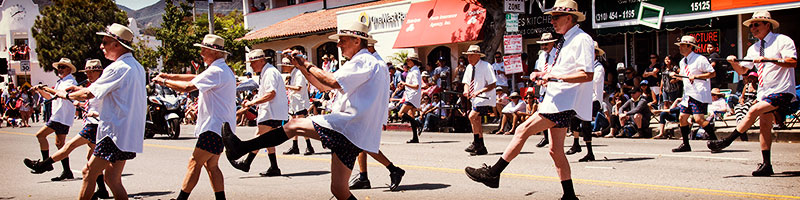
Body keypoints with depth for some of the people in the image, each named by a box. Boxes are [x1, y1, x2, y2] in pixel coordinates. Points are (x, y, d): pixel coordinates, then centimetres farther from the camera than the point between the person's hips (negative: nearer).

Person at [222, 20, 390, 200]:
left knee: (295, 125, -6)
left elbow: (333, 82, -20)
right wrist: (301, 66, 15)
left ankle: (241, 148, -5)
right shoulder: (362, 63, 28)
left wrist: (308, 65, -6)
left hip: (348, 124, -10)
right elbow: (322, 86, 27)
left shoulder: (365, 61, -4)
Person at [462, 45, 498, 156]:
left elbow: (493, 85, -18)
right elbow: (466, 83, 14)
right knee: (476, 120, 8)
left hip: (486, 98, -8)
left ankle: (476, 143, -12)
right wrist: (466, 90, -9)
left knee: (472, 116, -21)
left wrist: (479, 91, -28)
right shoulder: (469, 67, 8)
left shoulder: (486, 66, -15)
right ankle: (481, 148, 15)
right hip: (475, 99, 8)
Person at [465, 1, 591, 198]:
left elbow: (587, 75, -20)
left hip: (566, 103, -11)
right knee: (556, 151, 11)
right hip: (557, 101, 11)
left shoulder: (582, 40, -11)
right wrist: (543, 74, 11)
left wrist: (556, 77, -24)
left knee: (523, 130, -16)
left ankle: (493, 173, -14)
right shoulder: (565, 41, 20)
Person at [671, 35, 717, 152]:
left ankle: (714, 140, -5)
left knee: (698, 119, -17)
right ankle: (685, 144, 15)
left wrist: (696, 76, -19)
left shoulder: (700, 59, -9)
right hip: (687, 94, 8)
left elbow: (712, 73, -13)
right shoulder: (682, 62, 17)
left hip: (699, 95, -8)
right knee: (682, 118, 5)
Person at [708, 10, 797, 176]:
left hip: (782, 91, -8)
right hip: (764, 93, 8)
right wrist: (734, 63, -4)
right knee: (764, 126, 3)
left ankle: (727, 141, -18)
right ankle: (766, 165, 6)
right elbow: (743, 70, 18)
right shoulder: (754, 49, 16)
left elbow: (793, 62, -19)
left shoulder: (782, 41, -5)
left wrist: (767, 59, -27)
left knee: (754, 110, -24)